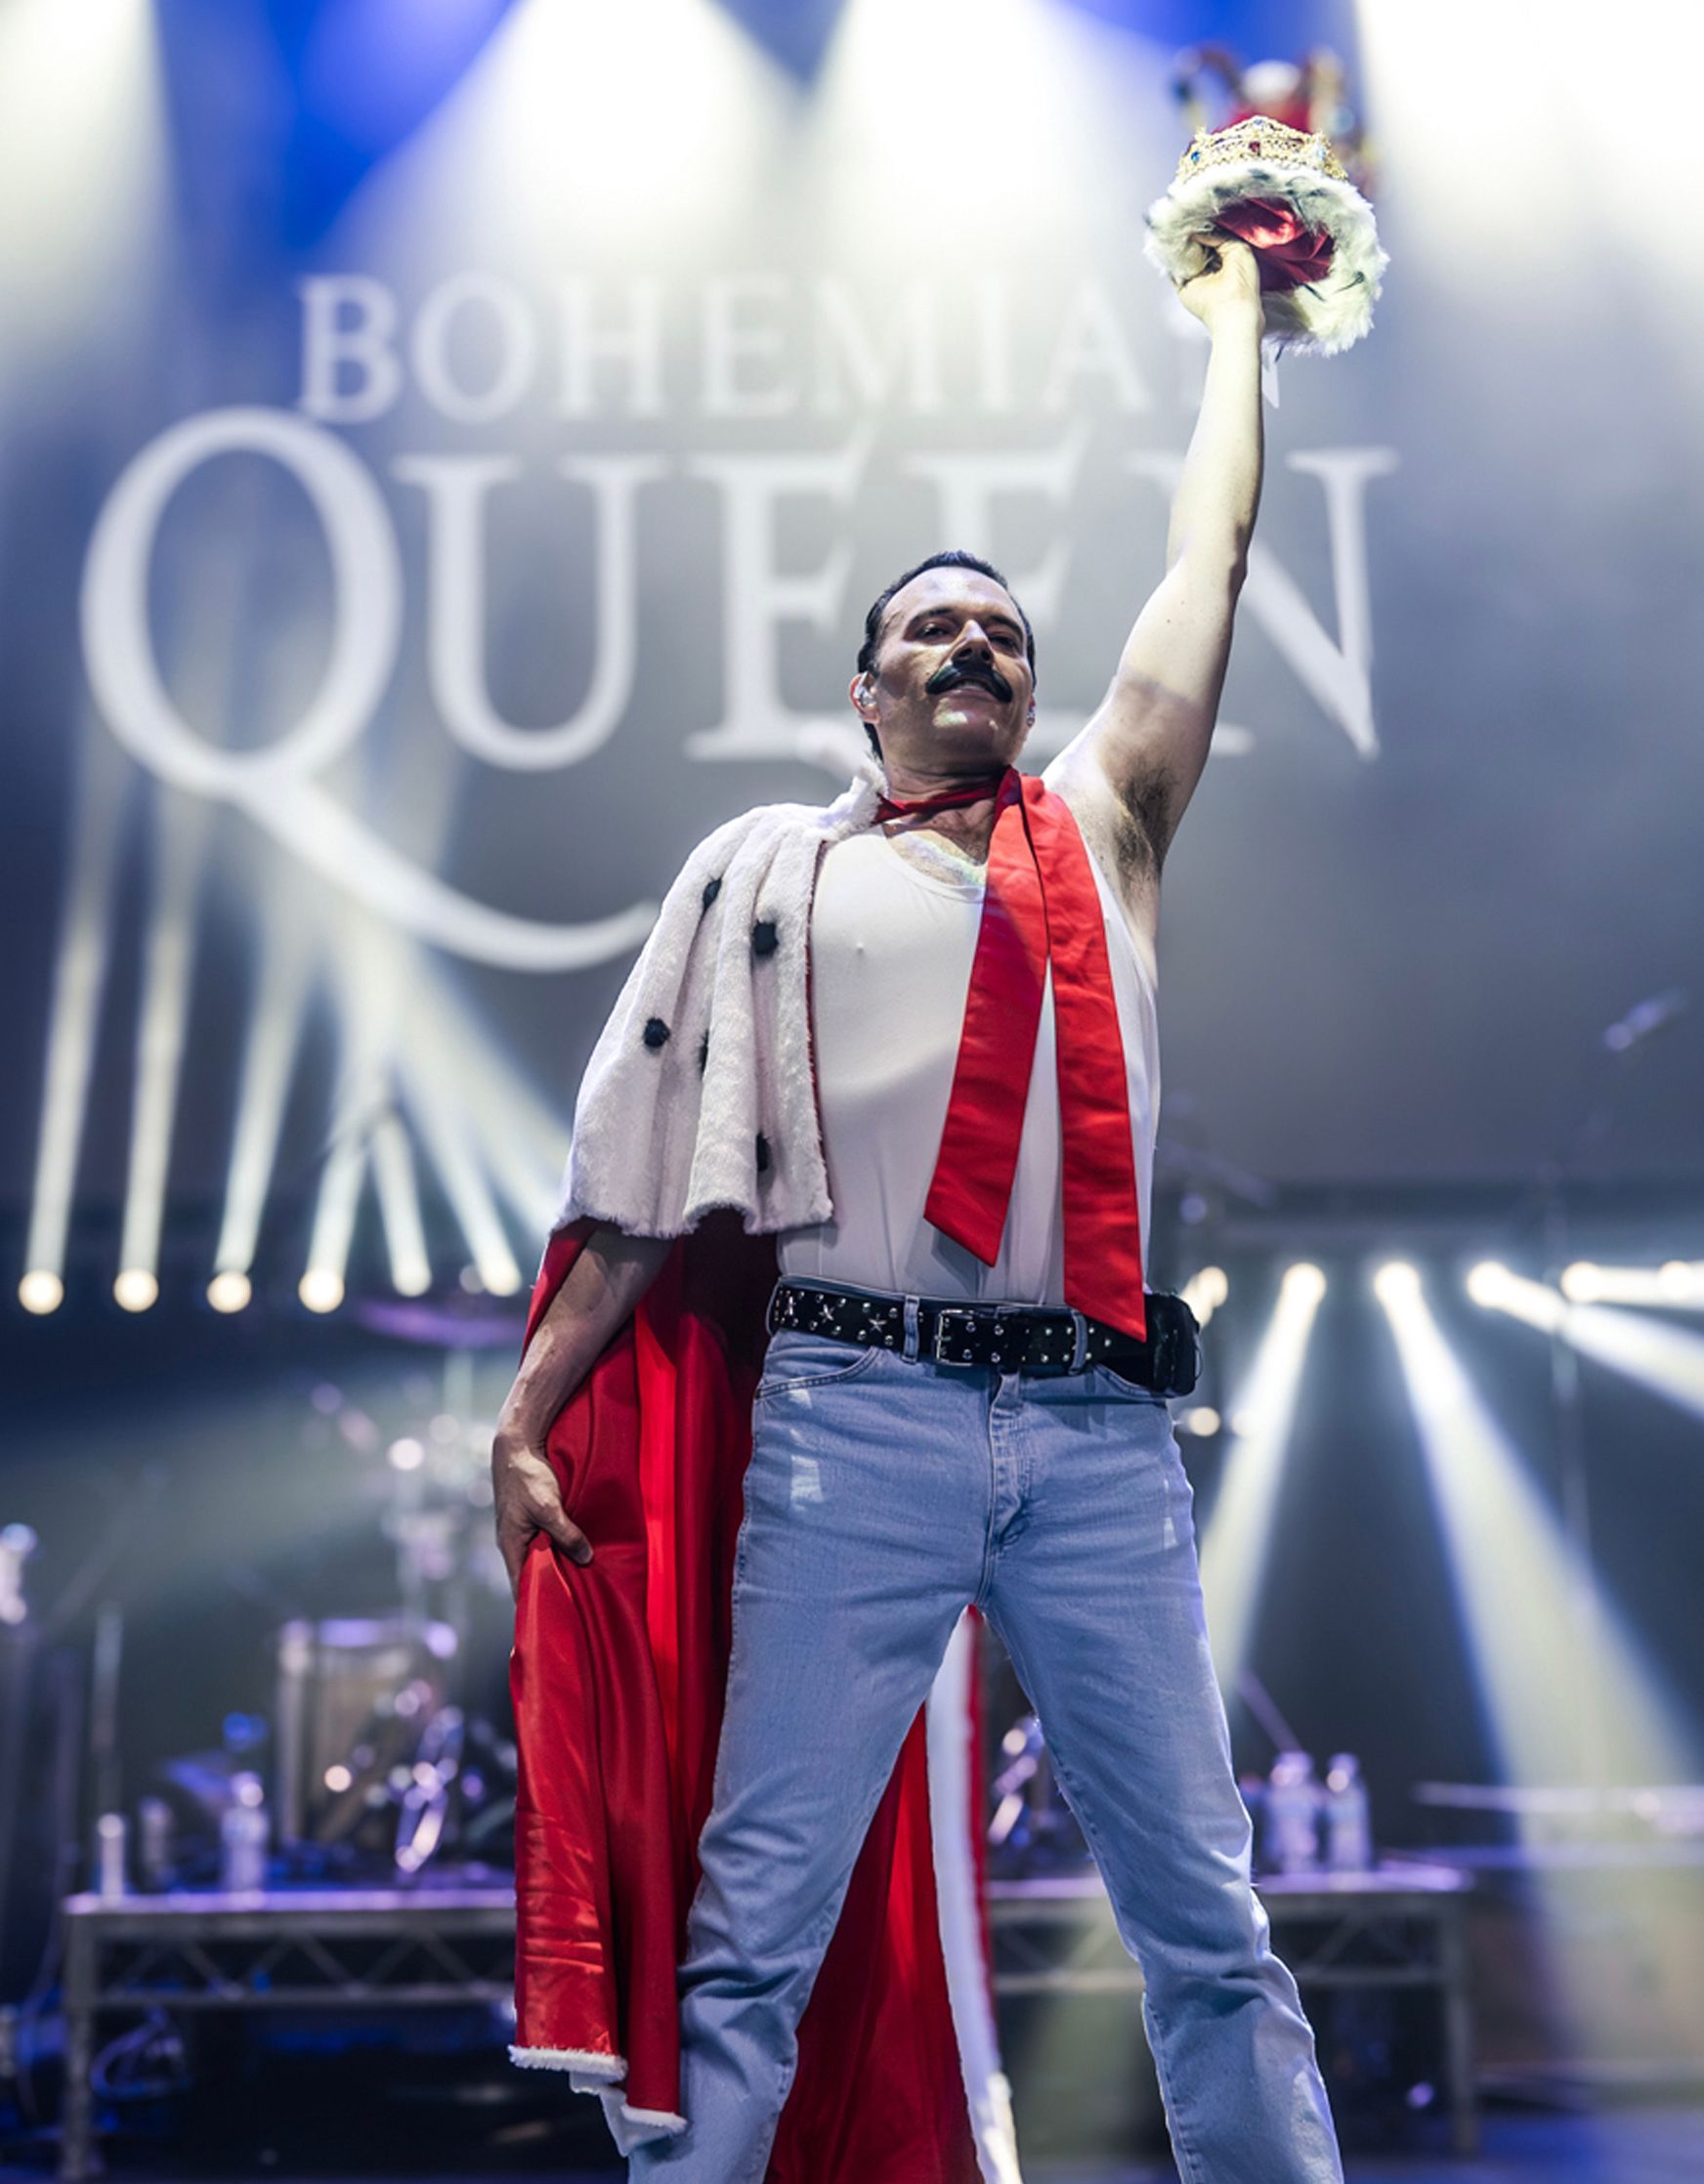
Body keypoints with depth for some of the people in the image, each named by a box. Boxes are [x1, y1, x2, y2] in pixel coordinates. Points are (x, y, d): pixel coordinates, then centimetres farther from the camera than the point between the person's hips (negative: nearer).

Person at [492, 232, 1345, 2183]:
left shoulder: (1106, 823, 19)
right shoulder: (771, 870, 13)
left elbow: (1211, 549, 23)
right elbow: (650, 1168, 10)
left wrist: (1231, 314, 33)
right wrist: (530, 1405, 4)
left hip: (1096, 1425, 2)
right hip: (857, 1413, -2)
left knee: (1205, 1913, 5)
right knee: (759, 1912, -3)